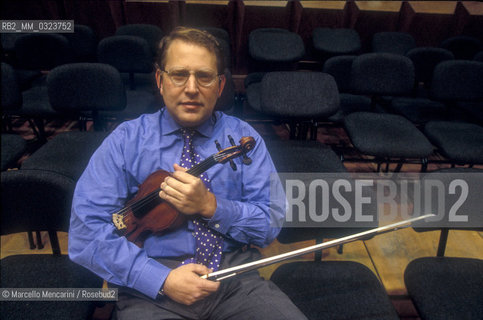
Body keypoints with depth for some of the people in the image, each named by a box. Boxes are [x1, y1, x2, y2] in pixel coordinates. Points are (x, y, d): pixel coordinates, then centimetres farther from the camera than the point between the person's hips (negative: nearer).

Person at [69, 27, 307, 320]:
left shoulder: (243, 138, 6)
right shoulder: (125, 141, 1)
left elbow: (271, 224, 2)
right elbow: (85, 232, -5)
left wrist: (210, 206, -14)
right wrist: (162, 279, -14)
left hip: (236, 279, 3)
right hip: (153, 290, -2)